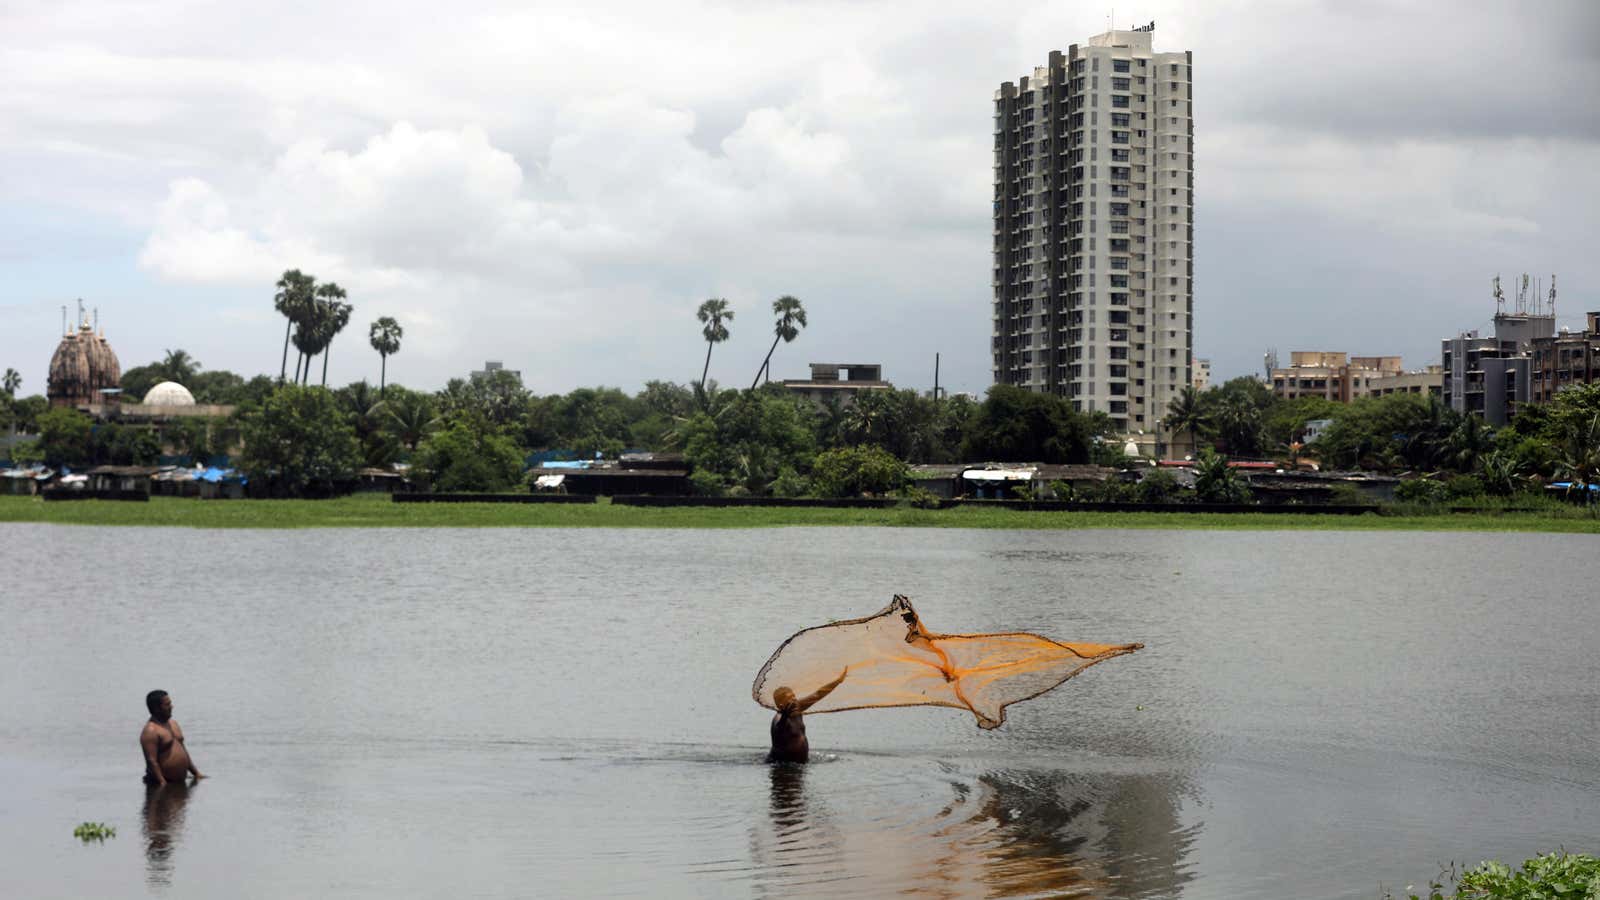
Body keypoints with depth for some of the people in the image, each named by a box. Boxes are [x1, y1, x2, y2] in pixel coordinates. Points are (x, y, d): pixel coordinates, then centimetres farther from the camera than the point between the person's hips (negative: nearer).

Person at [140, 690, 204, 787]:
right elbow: (151, 761, -21)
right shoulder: (150, 731, -15)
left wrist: (196, 773, 20)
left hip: (180, 782, 9)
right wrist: (163, 783, -28)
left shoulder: (173, 723, 16)